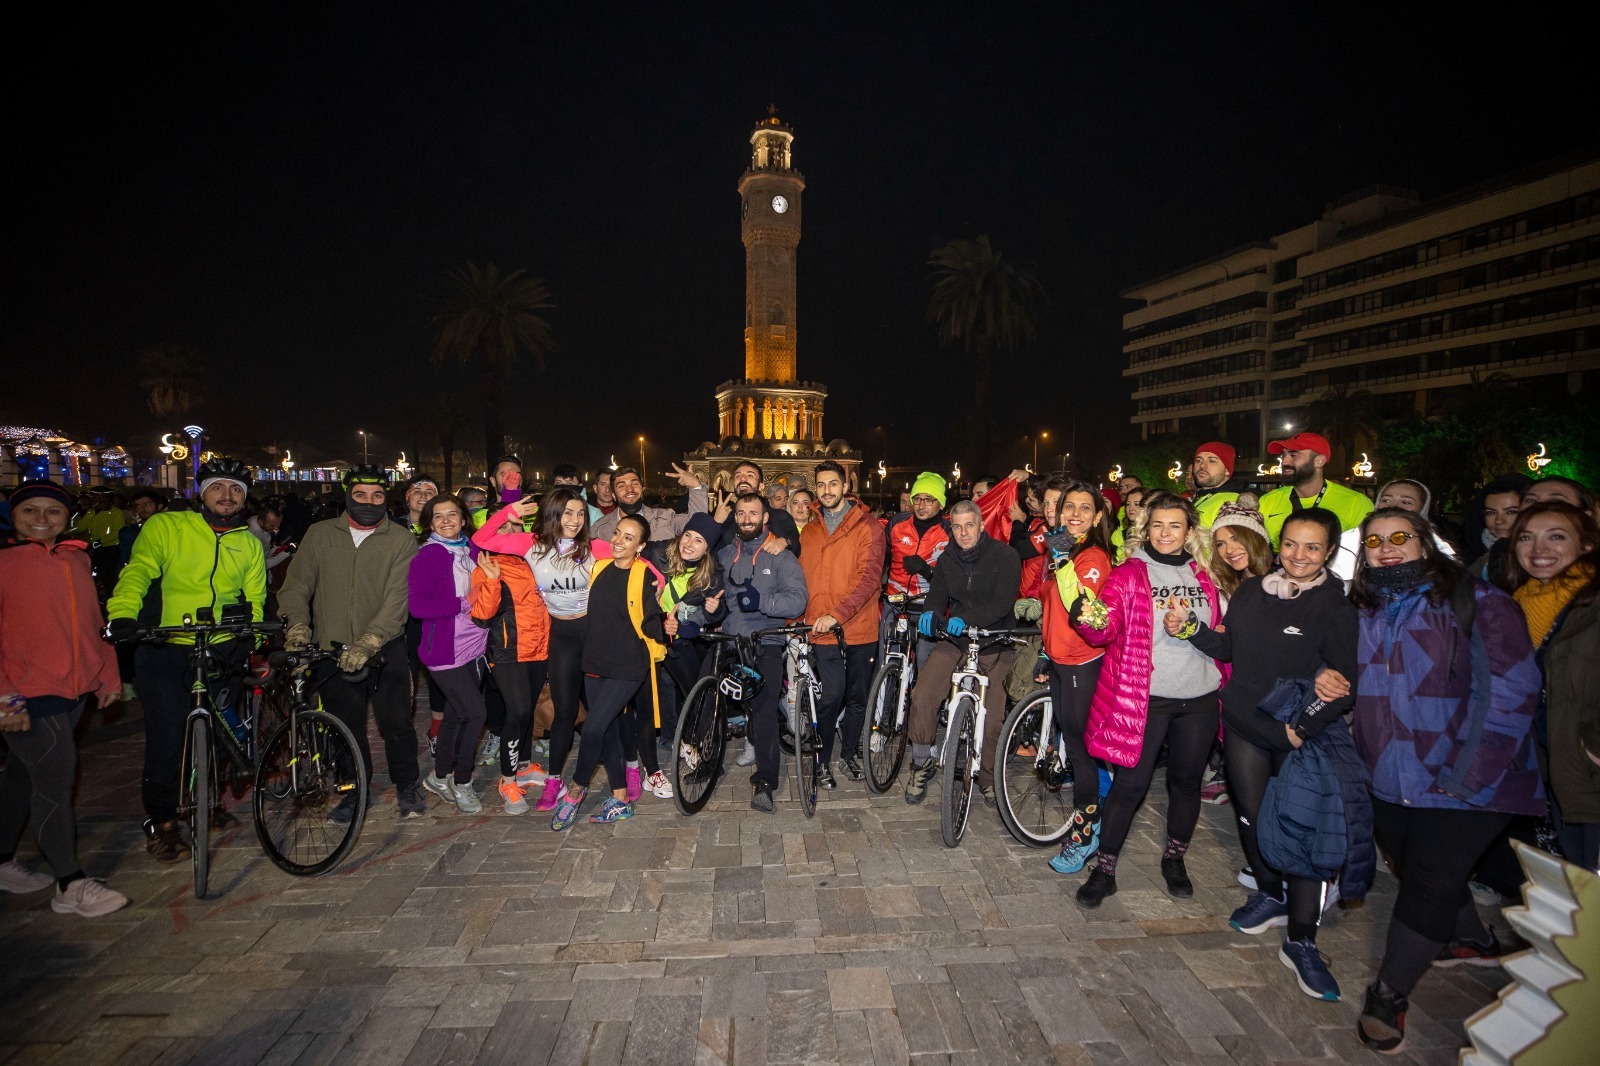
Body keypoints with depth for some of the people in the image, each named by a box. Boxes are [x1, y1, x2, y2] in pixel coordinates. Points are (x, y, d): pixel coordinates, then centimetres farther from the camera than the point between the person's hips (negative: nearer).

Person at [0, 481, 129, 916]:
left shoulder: (77, 559, 11)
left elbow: (93, 621, 18)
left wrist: (108, 675, 16)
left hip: (75, 691, 6)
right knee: (55, 781, -3)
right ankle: (71, 885, 7)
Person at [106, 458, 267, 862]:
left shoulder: (249, 544, 10)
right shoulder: (166, 526, -1)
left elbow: (255, 599, 10)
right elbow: (138, 571, -14)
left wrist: (250, 635, -7)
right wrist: (122, 614, -32)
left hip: (223, 652, 4)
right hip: (166, 650, -3)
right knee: (167, 739, -4)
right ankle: (160, 821, 15)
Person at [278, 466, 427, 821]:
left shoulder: (401, 541, -6)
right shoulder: (320, 534, 4)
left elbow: (397, 599, -15)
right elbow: (297, 584, 0)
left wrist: (368, 642, -26)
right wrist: (298, 625, -18)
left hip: (385, 650, -2)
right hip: (333, 650, 2)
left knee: (397, 723, 0)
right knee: (346, 727, 11)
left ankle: (407, 785, 22)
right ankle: (354, 791, 31)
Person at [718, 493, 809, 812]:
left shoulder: (781, 556, 2)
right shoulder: (725, 554, 15)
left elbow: (797, 601, -11)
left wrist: (761, 600, -23)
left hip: (765, 644, -3)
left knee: (764, 710, -14)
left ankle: (765, 782, -5)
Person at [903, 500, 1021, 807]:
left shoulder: (1004, 555, -8)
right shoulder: (946, 560, 7)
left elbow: (1003, 602, -18)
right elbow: (937, 595, 3)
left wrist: (967, 618, -33)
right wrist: (929, 612, -22)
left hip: (995, 643, -3)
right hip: (955, 640, 3)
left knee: (992, 718, -5)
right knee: (922, 695, -16)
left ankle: (988, 777, 22)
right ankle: (922, 764, 4)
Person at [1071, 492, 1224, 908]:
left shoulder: (1202, 576, 9)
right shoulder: (1129, 574, -4)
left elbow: (1219, 634, 21)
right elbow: (1108, 628, -16)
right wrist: (1092, 620, -36)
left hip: (1199, 698, 4)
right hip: (1144, 696, -4)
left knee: (1186, 780, 16)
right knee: (1130, 783, -1)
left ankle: (1174, 859, 37)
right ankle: (1104, 870, 13)